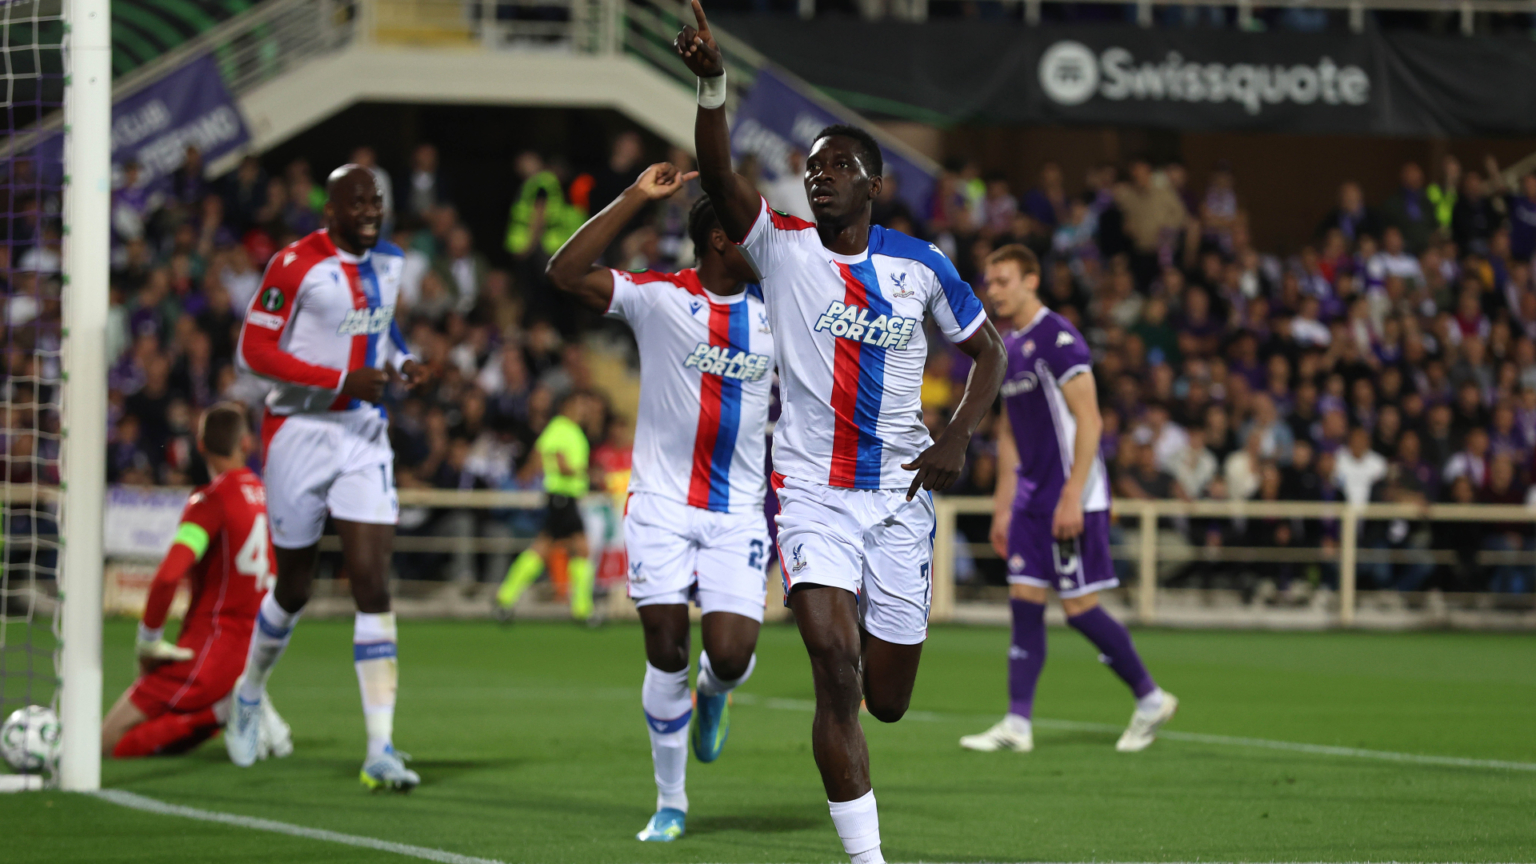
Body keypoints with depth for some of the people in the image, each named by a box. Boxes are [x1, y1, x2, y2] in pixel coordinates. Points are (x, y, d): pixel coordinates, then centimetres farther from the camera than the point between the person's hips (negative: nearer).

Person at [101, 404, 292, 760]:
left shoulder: (211, 500, -13)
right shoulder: (264, 494, 9)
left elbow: (167, 577, -24)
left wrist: (149, 640, -10)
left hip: (209, 649, -8)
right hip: (251, 647, 8)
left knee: (110, 742, -8)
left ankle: (225, 710, -14)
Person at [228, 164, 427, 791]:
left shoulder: (387, 263, 7)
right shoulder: (297, 265, -14)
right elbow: (253, 350, -17)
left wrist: (401, 362, 4)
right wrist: (344, 379, -21)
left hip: (364, 439, 4)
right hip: (301, 431, -4)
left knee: (373, 586, -8)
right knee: (295, 589, 8)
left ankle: (380, 750, -12)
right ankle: (250, 692, 40)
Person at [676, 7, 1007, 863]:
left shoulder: (921, 266, 2)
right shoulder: (783, 247, -3)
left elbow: (988, 350, 13)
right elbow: (720, 177, -20)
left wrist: (958, 439, -2)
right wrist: (713, 82, -37)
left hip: (900, 495, 2)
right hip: (812, 493, -2)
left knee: (885, 701, 6)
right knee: (835, 664, -19)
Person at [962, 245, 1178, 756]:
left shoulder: (1057, 339, -13)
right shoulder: (1009, 348, 14)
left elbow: (1089, 420, -18)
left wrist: (1072, 498, -22)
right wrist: (1002, 506, 18)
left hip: (1072, 498, -8)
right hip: (1032, 497, 8)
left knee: (1079, 606, -6)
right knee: (1024, 601, 2)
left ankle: (1150, 699, 9)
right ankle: (1017, 724, 1)